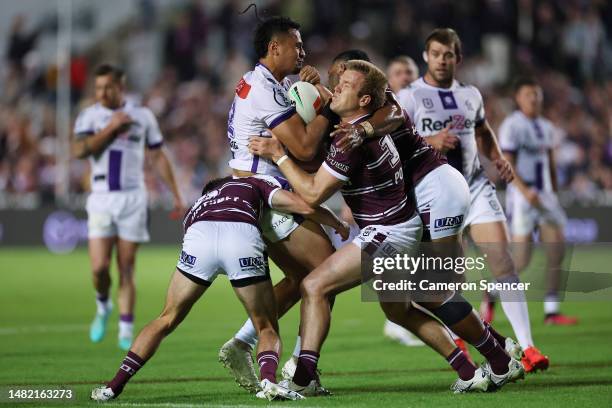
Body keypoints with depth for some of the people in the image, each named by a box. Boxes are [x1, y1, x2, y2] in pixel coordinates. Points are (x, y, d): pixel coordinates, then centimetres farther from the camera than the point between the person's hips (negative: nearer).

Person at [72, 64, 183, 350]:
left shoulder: (142, 116, 6)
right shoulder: (89, 116, 2)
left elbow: (158, 157, 13)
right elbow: (78, 150, -14)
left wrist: (175, 195, 11)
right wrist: (111, 127, -16)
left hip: (132, 198, 0)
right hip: (101, 198, 0)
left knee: (126, 269, -1)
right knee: (99, 268, -9)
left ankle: (126, 330, 5)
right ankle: (103, 307, 21)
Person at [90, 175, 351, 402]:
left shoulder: (198, 206, 43)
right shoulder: (254, 184, 37)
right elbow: (305, 207, 27)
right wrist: (338, 225, 43)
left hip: (199, 236, 2)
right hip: (243, 239, -2)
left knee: (166, 320, 20)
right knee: (267, 329, 15)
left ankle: (114, 387, 16)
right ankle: (269, 381, -13)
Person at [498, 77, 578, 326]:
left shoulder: (546, 127, 15)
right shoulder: (511, 126, -9)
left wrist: (553, 194, 18)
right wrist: (525, 191, -25)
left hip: (545, 195, 7)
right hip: (522, 196, -7)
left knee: (557, 250, -3)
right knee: (522, 260, -9)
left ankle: (551, 311, 1)